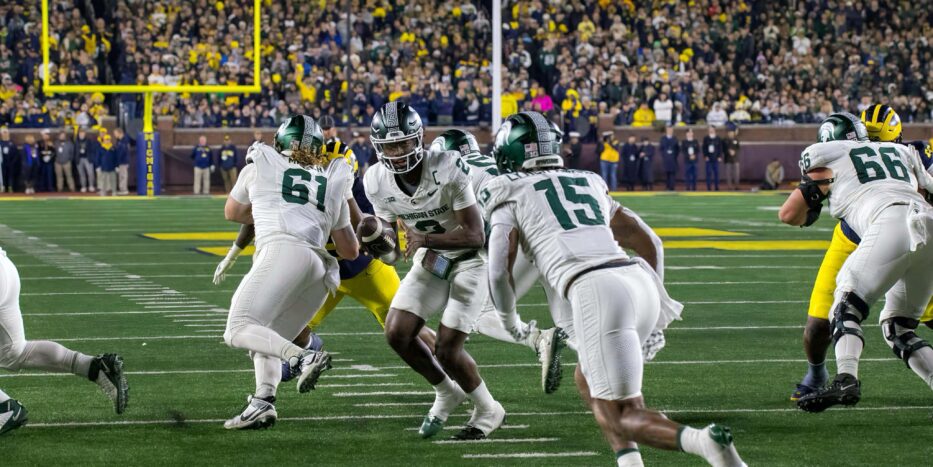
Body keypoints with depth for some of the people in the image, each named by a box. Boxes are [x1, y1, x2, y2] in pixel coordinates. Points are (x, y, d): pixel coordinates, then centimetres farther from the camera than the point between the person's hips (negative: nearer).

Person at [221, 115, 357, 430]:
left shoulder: (261, 165, 21)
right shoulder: (334, 183, 28)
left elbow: (232, 212, 39)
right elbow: (350, 251, 32)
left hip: (282, 250, -5)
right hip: (321, 269, 5)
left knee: (239, 331, -15)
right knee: (267, 339, 16)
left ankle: (302, 358, -36)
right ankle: (262, 401, -8)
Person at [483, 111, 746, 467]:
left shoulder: (509, 196, 13)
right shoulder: (587, 183, 30)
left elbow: (499, 271, 3)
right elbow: (645, 240, 32)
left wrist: (509, 321, 21)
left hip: (595, 292, -6)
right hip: (639, 280, 6)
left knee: (622, 419, -4)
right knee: (587, 382, 28)